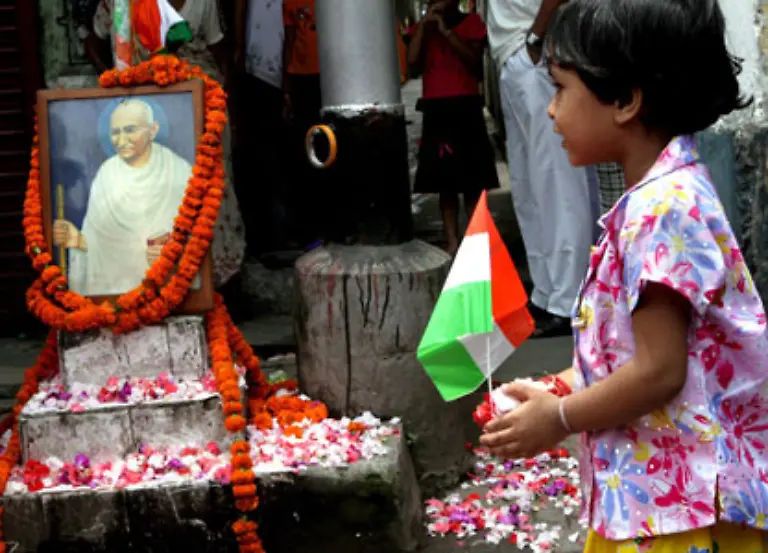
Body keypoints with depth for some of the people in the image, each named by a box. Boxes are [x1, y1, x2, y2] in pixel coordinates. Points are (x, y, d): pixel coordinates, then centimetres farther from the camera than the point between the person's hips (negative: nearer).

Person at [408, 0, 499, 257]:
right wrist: (425, 23, -4)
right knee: (444, 182, 3)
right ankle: (452, 243, 5)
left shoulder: (471, 22, 5)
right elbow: (413, 59, -2)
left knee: (472, 181, -4)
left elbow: (474, 59, -9)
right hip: (434, 109, 4)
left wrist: (446, 31, -12)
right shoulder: (422, 27, 15)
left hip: (464, 106, -3)